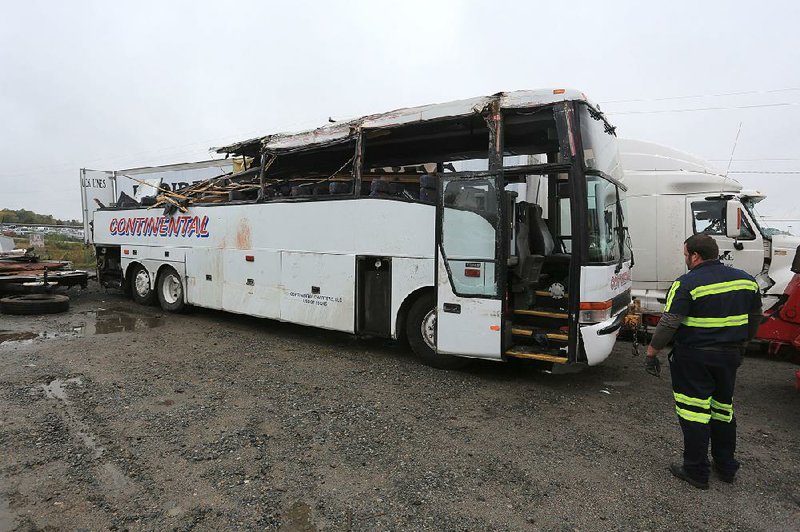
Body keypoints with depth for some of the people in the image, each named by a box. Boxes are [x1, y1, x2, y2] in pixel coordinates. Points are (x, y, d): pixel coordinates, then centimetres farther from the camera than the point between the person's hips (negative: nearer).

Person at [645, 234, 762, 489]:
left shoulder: (687, 284, -17)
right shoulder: (746, 280, 5)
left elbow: (668, 324, -21)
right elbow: (755, 318, 16)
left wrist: (652, 352, -11)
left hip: (694, 358, -7)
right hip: (729, 355, 7)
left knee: (695, 412, 3)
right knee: (723, 408, 21)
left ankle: (696, 471, 13)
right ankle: (726, 466, 33)